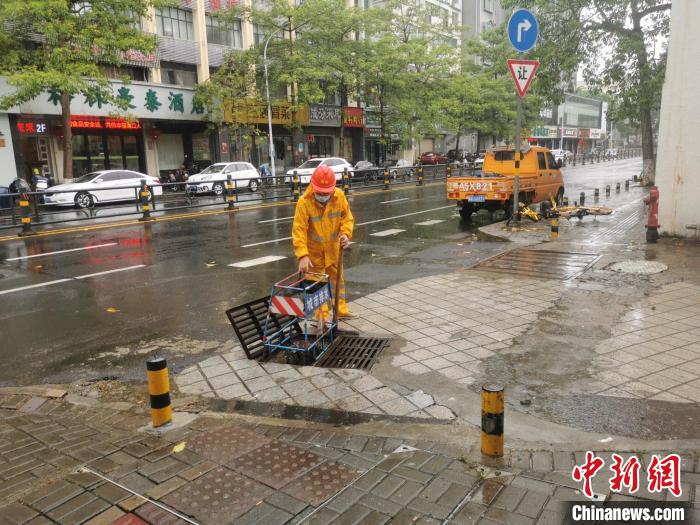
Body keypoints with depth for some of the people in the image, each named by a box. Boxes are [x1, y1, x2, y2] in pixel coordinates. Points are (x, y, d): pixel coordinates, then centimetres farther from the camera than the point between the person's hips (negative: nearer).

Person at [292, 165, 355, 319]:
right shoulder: (304, 202, -25)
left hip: (332, 247, 4)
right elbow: (298, 229, -27)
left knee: (337, 277, 18)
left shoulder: (339, 196, -14)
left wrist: (345, 233, -21)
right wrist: (303, 255, -36)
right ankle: (322, 316, 18)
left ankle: (341, 309, 34)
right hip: (313, 249, -4)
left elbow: (347, 217, -2)